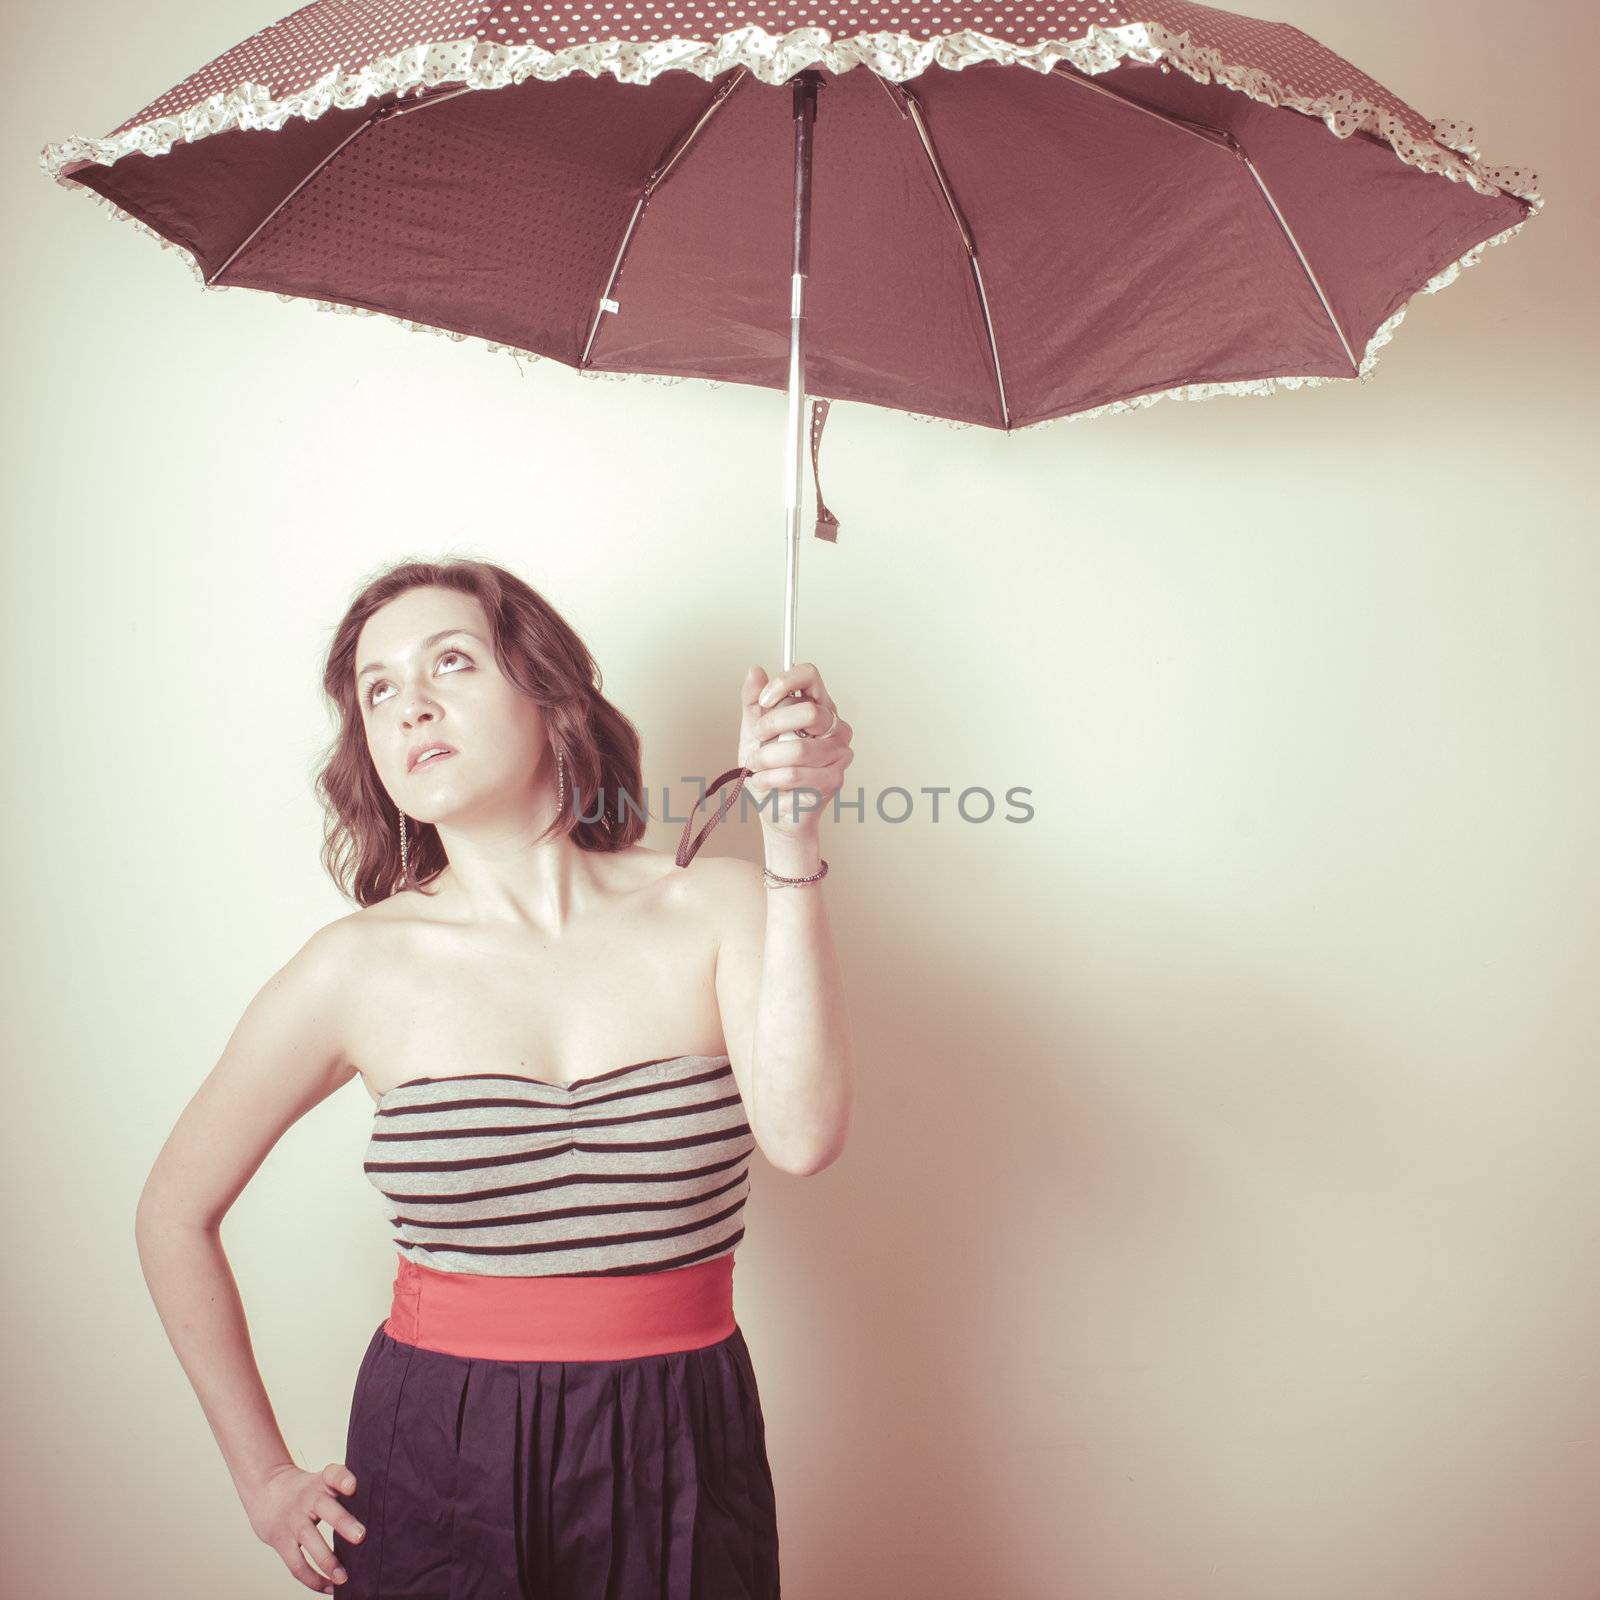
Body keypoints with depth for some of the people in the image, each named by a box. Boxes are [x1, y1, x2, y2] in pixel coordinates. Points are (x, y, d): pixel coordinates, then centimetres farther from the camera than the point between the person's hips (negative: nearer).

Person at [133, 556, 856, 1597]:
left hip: (678, 1470, 1)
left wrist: (793, 838, -25)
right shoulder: (362, 968, -6)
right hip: (438, 1469, 0)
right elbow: (177, 1212, 5)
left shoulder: (718, 911, -6)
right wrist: (262, 1474, 6)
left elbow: (803, 1136, -23)